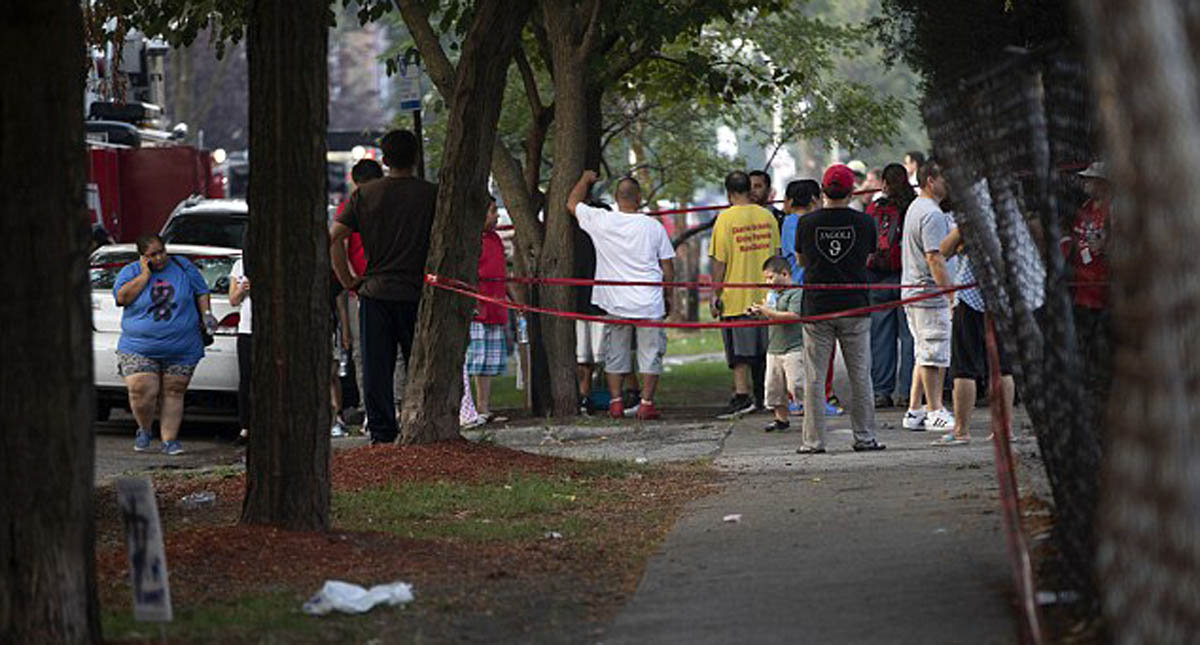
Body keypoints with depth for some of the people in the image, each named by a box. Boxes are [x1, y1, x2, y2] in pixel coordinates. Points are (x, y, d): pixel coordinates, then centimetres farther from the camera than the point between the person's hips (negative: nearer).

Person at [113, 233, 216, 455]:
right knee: (142, 392, -13)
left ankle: (169, 439, 8)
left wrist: (206, 314, -2)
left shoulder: (183, 268, 7)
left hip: (181, 350, 1)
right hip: (139, 349, -1)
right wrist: (145, 274, -12)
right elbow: (122, 297, -14)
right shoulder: (130, 272, 3)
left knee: (174, 393, 0)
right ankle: (144, 430, 13)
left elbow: (201, 293, 15)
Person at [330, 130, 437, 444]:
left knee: (376, 368, 4)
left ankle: (382, 433, 2)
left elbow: (333, 237, -2)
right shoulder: (431, 194, -2)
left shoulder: (364, 194, 2)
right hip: (415, 291, -1)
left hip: (374, 292, 1)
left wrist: (347, 279, 5)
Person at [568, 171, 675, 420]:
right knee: (650, 353, 6)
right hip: (649, 302, -1)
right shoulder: (653, 227, -4)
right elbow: (667, 267, 1)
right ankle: (646, 403, 2)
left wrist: (585, 179, 29)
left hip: (615, 303, 1)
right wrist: (667, 297, 14)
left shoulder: (601, 221, -5)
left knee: (615, 355, 12)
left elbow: (572, 203, 13)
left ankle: (615, 402, 10)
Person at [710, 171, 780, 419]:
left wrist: (716, 295, -6)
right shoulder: (767, 216, 5)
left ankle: (742, 396, -12)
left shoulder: (726, 218, -10)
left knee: (739, 351, -4)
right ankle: (762, 397, 20)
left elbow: (719, 261, -11)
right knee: (762, 350, 13)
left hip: (736, 297, -5)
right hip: (765, 294, 5)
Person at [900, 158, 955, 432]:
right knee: (934, 354, -4)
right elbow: (934, 258, -23)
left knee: (924, 354, 14)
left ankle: (914, 411, 15)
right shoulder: (932, 214, -17)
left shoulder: (915, 207, 17)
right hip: (930, 294, -11)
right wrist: (951, 294, -22)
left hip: (912, 293, 11)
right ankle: (934, 411, 0)